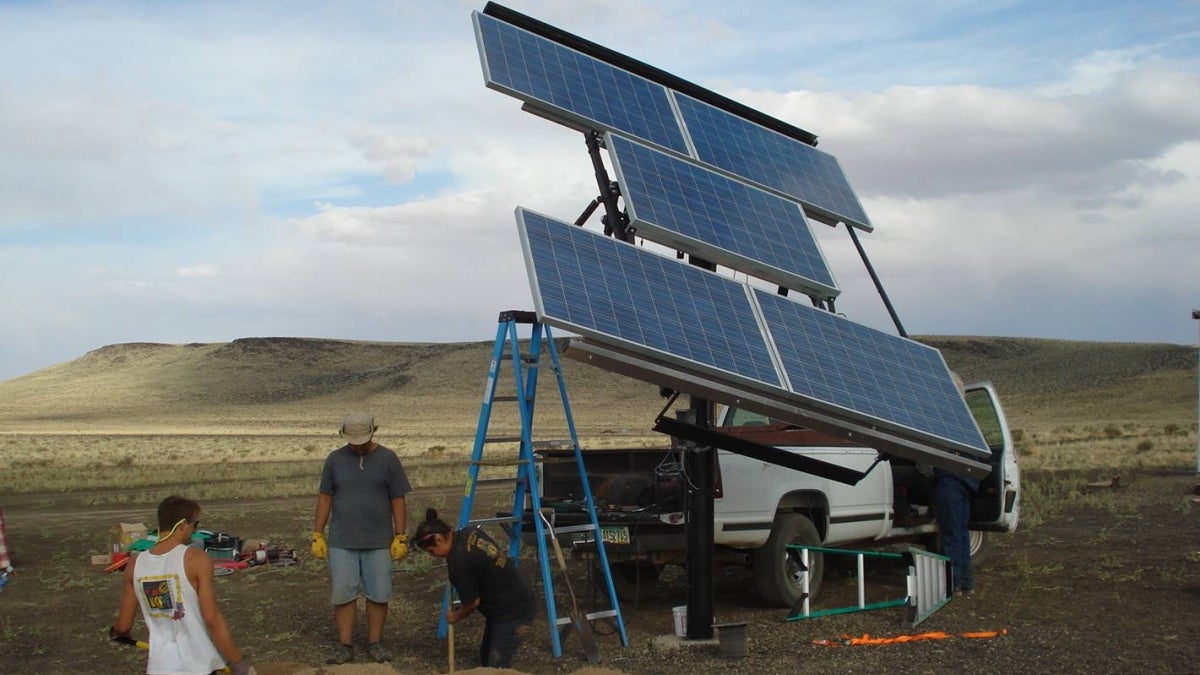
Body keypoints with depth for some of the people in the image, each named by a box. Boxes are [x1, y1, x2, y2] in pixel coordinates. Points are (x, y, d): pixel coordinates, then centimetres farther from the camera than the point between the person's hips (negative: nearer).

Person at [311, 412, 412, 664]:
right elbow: (325, 498, 7)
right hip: (341, 542, 1)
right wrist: (317, 535, 4)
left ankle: (375, 643, 18)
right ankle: (345, 646, 12)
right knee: (342, 595, 3)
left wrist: (401, 536, -2)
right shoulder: (335, 459, 3)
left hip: (379, 542, -1)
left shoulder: (387, 459, 0)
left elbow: (398, 501, 1)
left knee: (378, 595, 5)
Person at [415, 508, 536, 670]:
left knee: (497, 667, -4)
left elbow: (472, 602, -14)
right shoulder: (470, 532, 1)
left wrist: (456, 617, 5)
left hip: (513, 611, -10)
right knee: (486, 659, 17)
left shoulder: (459, 560, -25)